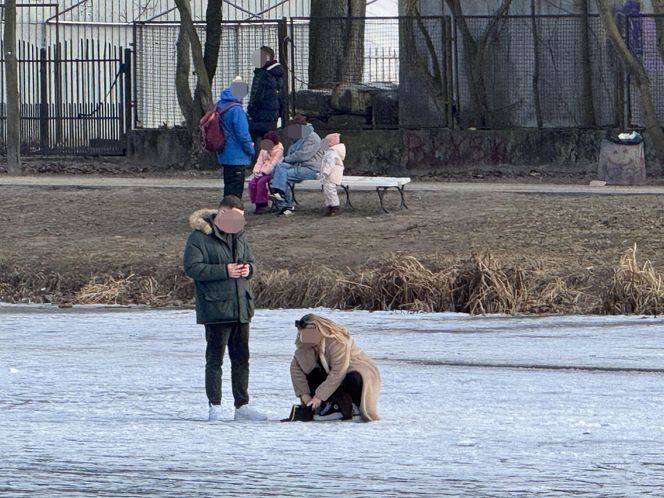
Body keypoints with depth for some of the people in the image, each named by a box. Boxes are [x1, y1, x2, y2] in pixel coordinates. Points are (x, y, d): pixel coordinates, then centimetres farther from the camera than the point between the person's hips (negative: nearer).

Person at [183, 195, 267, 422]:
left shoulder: (239, 237, 14)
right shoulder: (200, 237, -8)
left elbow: (250, 261, 24)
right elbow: (192, 267, -16)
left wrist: (248, 269, -2)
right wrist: (225, 271, -20)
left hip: (241, 307, 7)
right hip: (216, 308, -7)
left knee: (241, 358, 10)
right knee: (215, 358, -3)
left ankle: (242, 406, 15)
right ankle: (215, 407, 1)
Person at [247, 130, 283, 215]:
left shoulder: (279, 150, -7)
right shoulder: (264, 149, 16)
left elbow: (273, 164, -15)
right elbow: (260, 162, 13)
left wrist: (263, 172, -21)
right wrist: (256, 171, -5)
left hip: (272, 172, -7)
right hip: (263, 172, 7)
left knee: (261, 182, -30)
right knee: (252, 182, -18)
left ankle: (263, 205, -22)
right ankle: (258, 205, -14)